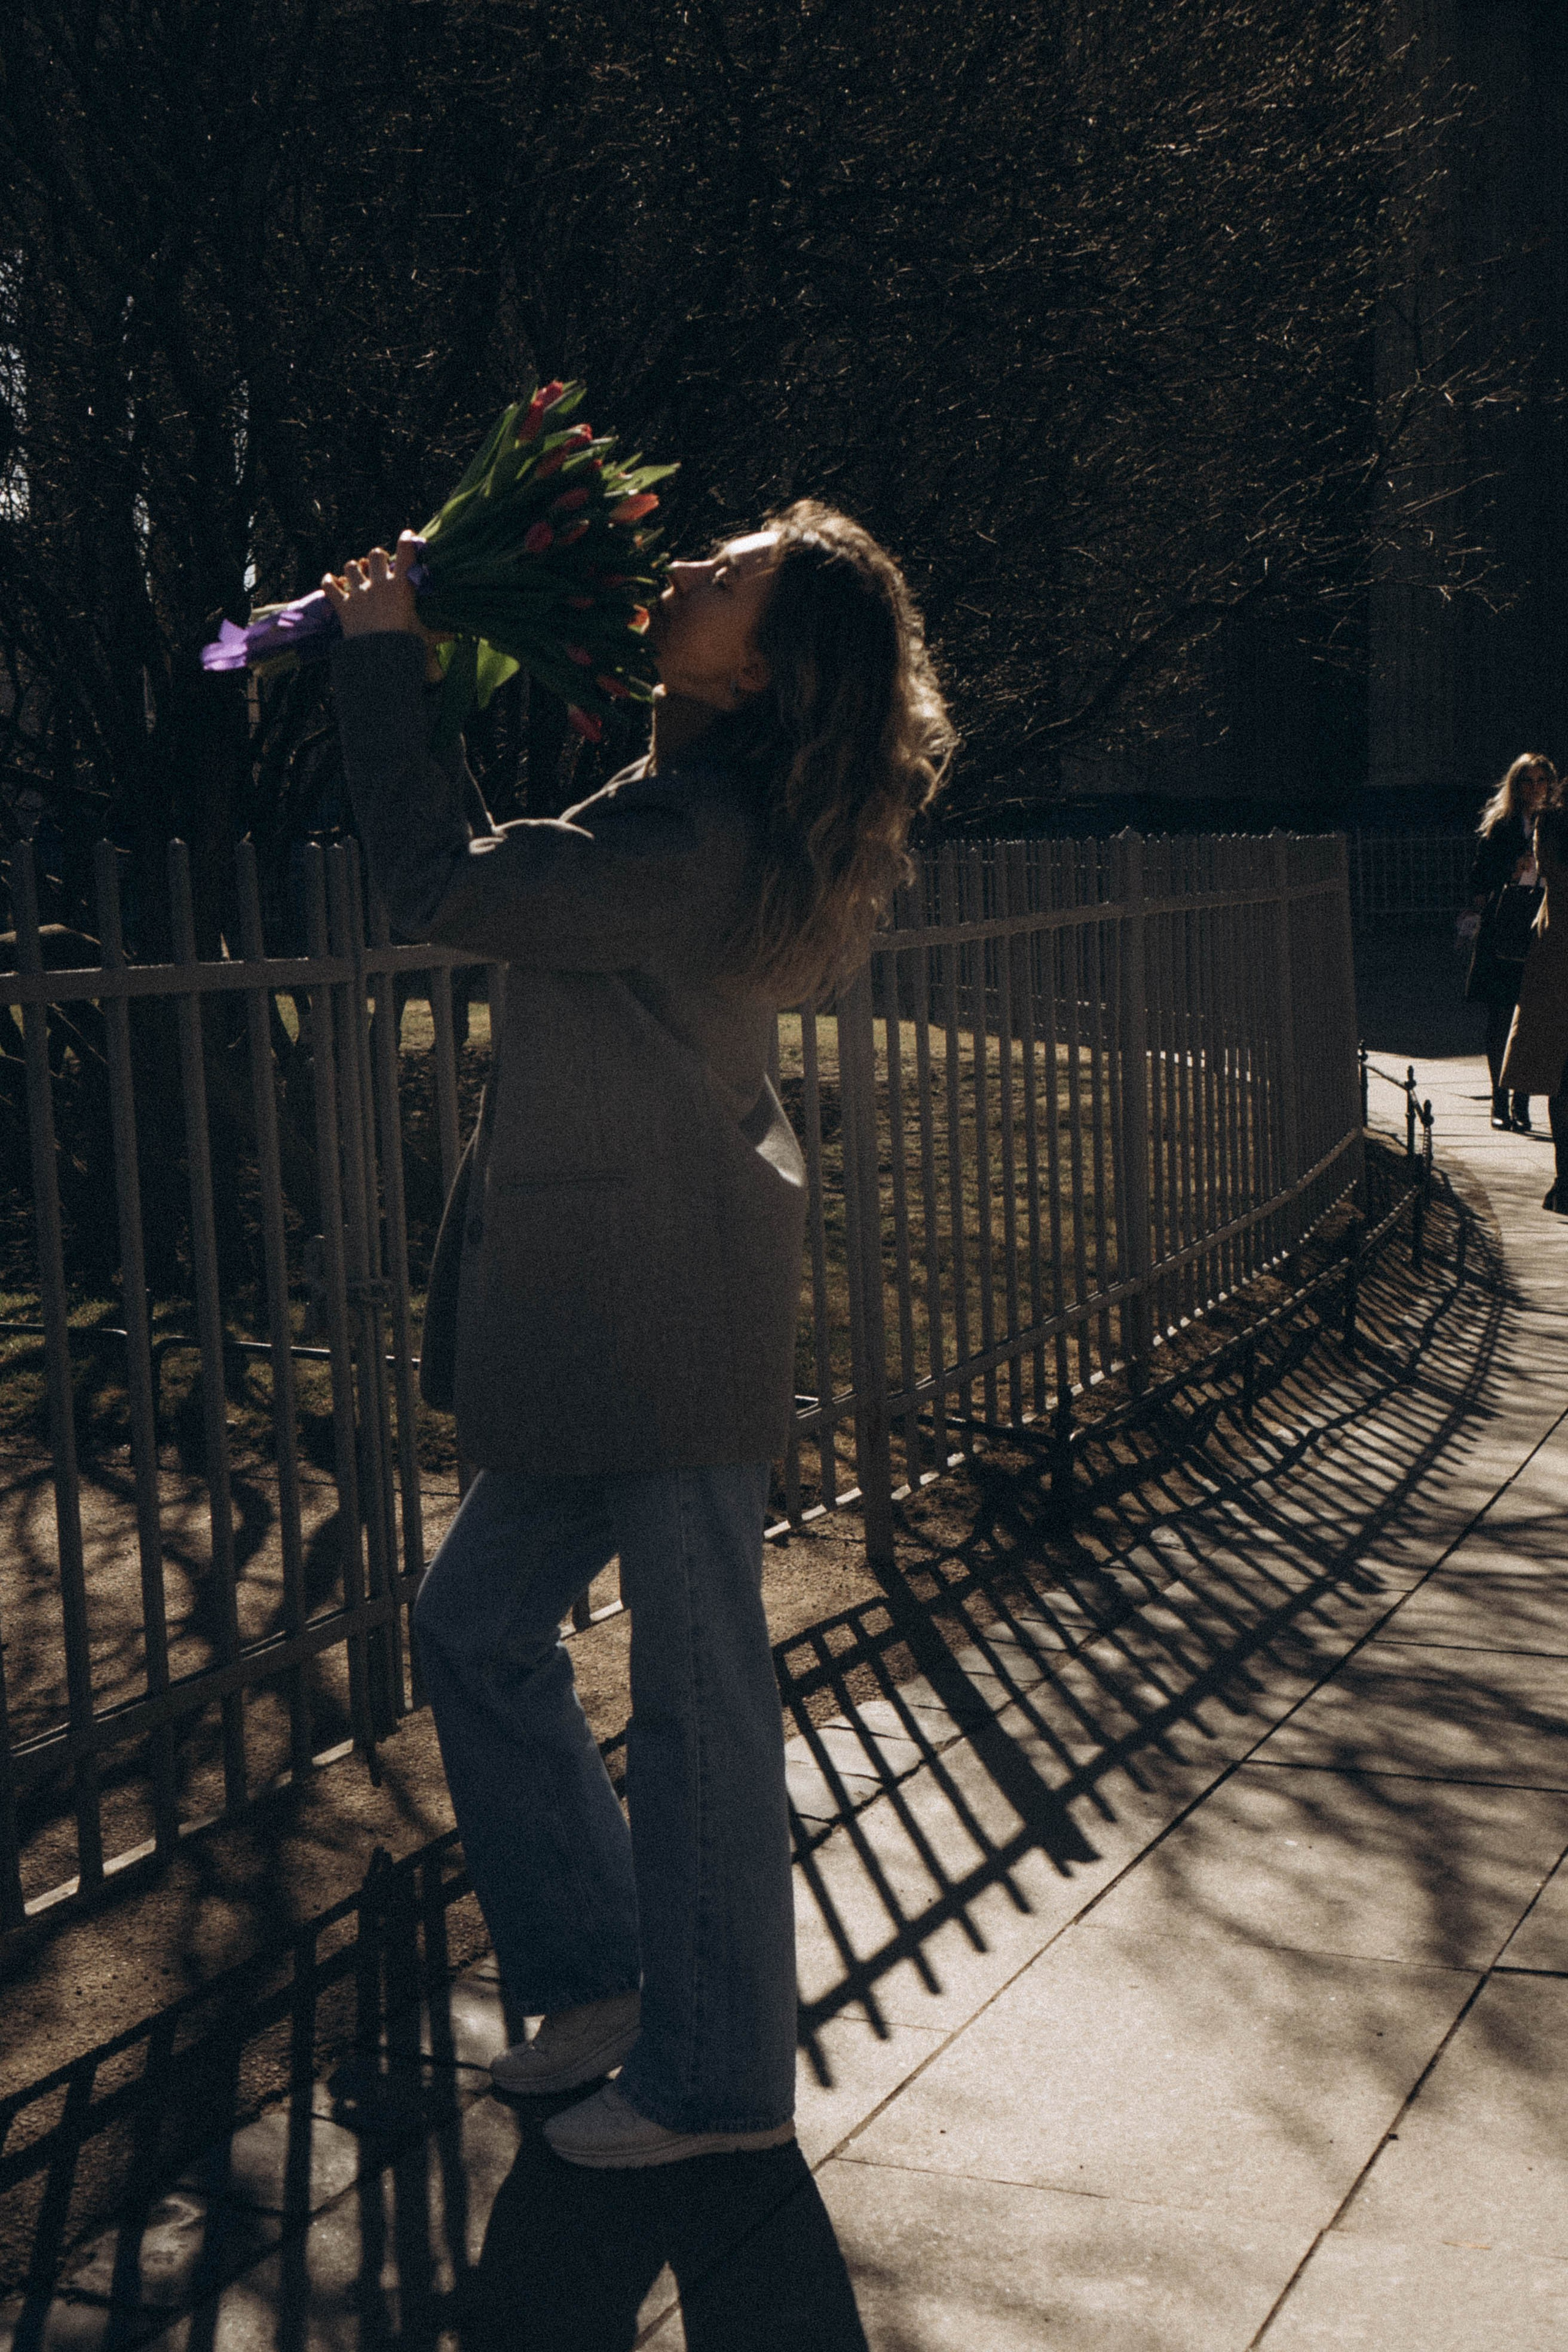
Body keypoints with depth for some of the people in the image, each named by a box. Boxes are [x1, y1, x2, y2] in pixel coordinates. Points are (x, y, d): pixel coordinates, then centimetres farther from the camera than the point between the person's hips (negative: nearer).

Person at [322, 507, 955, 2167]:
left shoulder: (695, 847, -22)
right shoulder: (693, 807, 9)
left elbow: (438, 884, -21)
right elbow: (499, 867, 20)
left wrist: (381, 655, -9)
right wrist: (418, 690, 12)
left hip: (670, 1328, -10)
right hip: (603, 1328, 10)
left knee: (694, 1690, 3)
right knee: (476, 1623, 18)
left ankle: (716, 2079, 19)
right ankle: (600, 1974, 32)